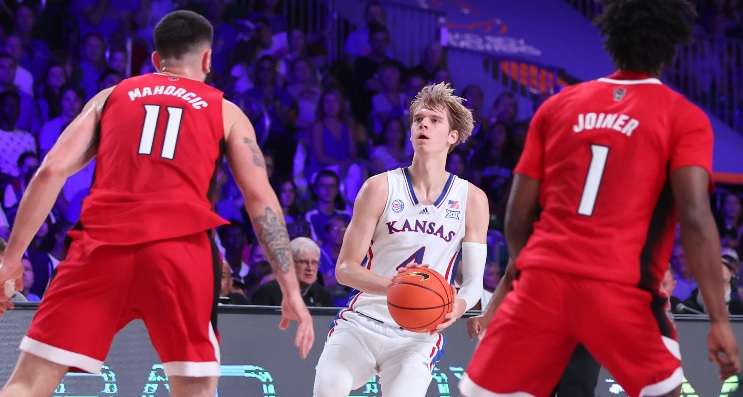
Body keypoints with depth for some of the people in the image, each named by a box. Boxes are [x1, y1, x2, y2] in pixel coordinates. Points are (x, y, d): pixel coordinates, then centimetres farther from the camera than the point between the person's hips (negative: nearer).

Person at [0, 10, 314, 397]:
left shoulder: (110, 96, 21)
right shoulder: (225, 112, 19)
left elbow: (52, 172, 10)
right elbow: (260, 199, 11)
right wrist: (291, 290, 12)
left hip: (103, 243, 1)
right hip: (181, 249, -1)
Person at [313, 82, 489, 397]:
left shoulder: (471, 199, 4)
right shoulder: (380, 187, 0)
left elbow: (474, 280, 4)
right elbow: (345, 269, -2)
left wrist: (459, 306, -20)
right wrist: (392, 286, -22)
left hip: (418, 337, 1)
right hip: (361, 323, -1)